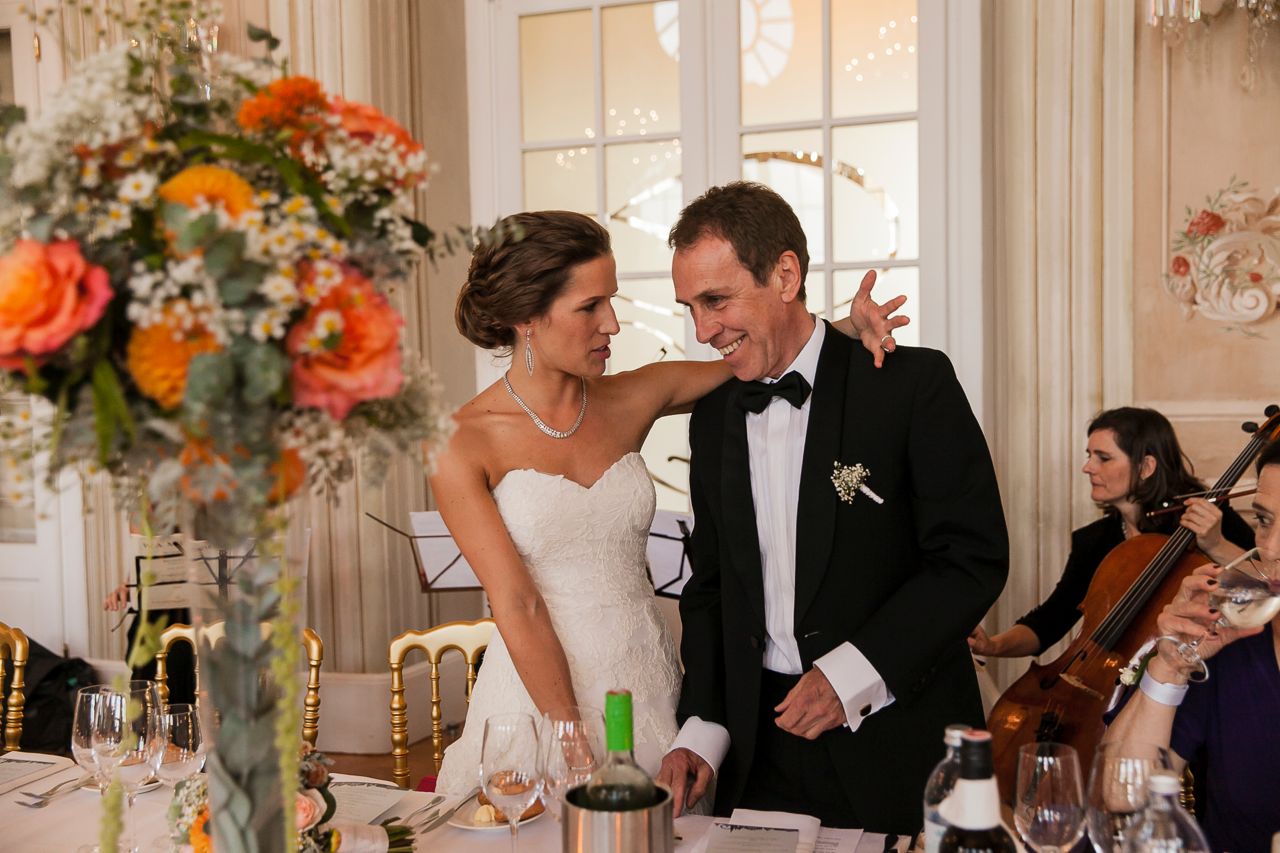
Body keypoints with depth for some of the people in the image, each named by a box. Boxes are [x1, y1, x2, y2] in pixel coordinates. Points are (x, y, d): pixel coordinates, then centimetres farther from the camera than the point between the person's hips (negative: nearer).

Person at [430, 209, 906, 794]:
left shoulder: (631, 401, 1)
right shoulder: (461, 444, -11)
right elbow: (518, 608, -14)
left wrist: (848, 327, -8)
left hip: (649, 681, 4)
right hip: (537, 693, -3)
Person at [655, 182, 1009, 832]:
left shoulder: (913, 383, -11)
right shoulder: (712, 419, 6)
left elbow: (975, 557, -13)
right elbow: (709, 587, 10)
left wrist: (853, 671, -20)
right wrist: (702, 730, 0)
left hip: (897, 747, -4)